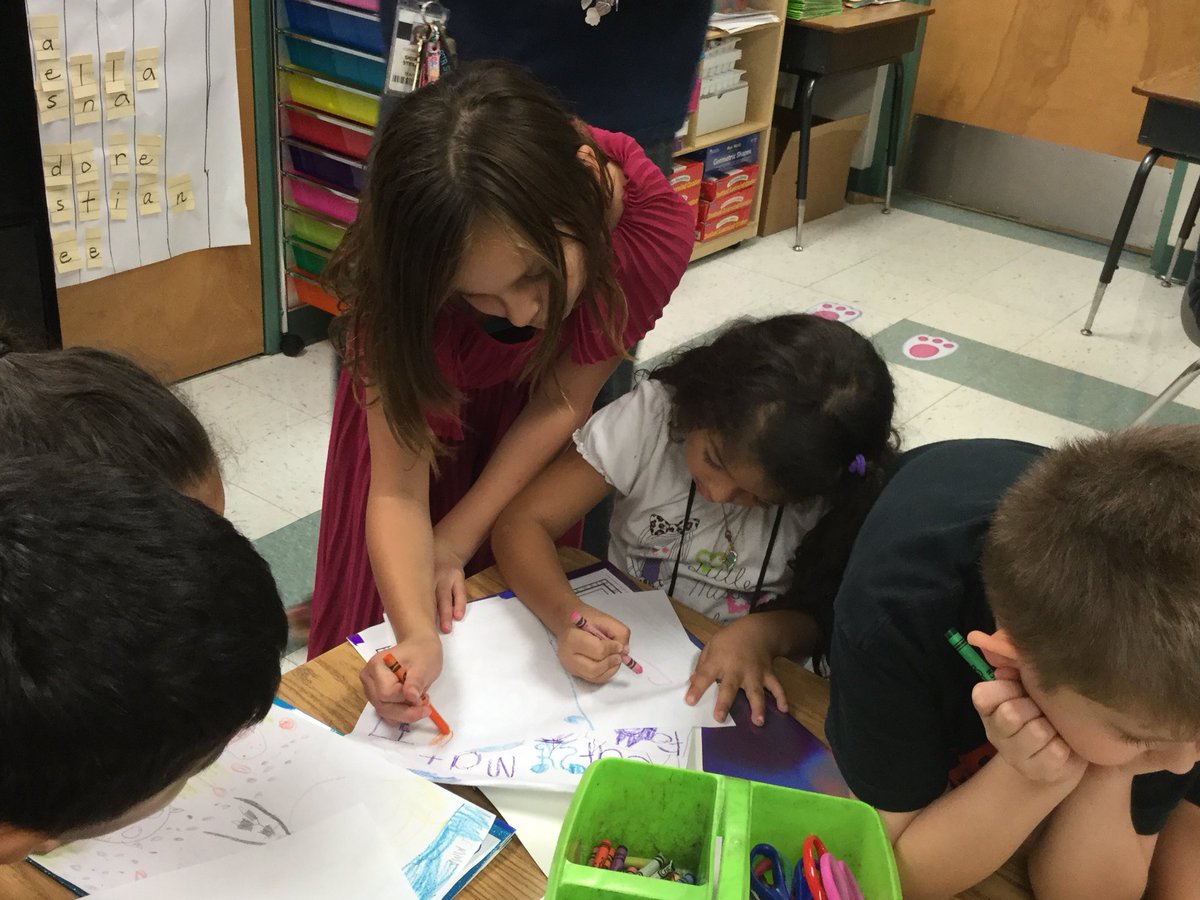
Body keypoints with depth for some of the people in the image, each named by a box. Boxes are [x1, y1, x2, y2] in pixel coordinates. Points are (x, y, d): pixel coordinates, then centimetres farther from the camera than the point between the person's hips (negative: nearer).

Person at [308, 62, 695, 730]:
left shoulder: (655, 227, -39)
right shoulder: (408, 278, -41)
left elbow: (563, 400, -23)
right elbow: (398, 492, -35)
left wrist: (456, 541, -21)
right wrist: (417, 635, -52)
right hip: (416, 387, -1)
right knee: (380, 605, 10)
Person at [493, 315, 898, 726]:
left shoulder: (840, 493, -15)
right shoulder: (651, 415, -17)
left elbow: (829, 615, -6)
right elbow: (522, 523, -16)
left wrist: (764, 634, -26)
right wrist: (566, 613, -33)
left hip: (743, 689, 0)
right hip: (624, 660, 1)